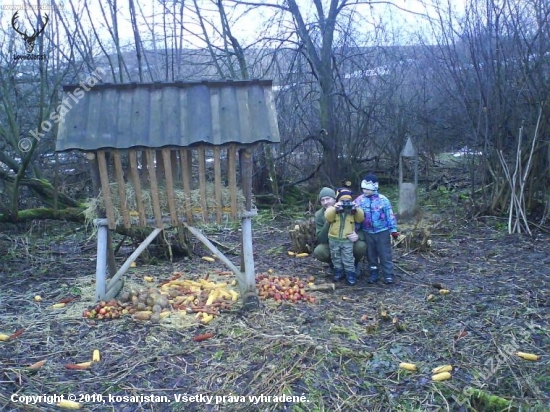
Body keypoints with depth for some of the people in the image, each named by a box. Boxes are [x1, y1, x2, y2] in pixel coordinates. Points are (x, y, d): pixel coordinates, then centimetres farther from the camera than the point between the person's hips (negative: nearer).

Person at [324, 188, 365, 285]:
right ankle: (338, 272, 29)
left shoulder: (353, 210, 3)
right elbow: (328, 217, -20)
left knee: (348, 259, 2)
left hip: (347, 240, -1)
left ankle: (350, 274, 12)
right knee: (336, 258, 14)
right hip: (334, 239, 1)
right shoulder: (333, 208, -2)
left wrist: (356, 209, -24)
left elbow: (360, 218, -9)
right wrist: (334, 208, -34)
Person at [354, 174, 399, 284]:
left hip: (382, 231, -3)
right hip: (367, 233, 3)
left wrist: (393, 229, -4)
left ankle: (388, 274, 9)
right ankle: (374, 273, 24)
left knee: (385, 254, 2)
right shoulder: (359, 200, -3)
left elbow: (390, 215, -4)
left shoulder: (383, 199, -9)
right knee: (371, 254, 12)